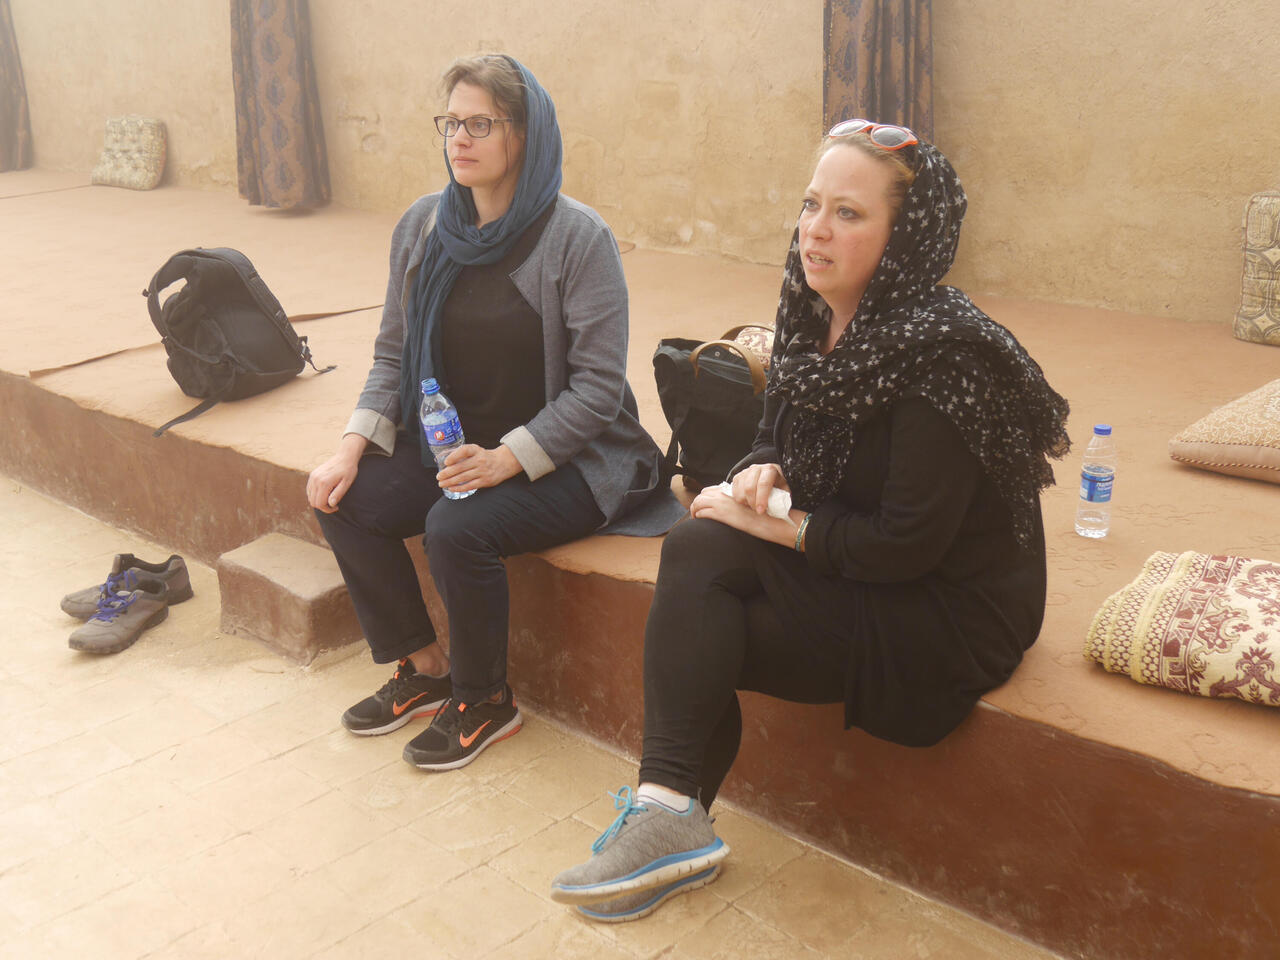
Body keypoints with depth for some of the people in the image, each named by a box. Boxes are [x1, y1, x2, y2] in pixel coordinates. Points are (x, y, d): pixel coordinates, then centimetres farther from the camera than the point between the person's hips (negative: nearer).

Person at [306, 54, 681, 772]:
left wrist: (506, 458, -25)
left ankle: (486, 701, -1)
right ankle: (425, 668, 10)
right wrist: (353, 447, -6)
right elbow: (393, 355, 8)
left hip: (564, 458, -6)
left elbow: (599, 386, -17)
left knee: (458, 527, -29)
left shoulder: (578, 239, -15)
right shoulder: (423, 227, 3)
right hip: (450, 442, 7)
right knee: (345, 501, -10)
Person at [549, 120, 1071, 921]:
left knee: (690, 633, -15)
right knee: (699, 547, -14)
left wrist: (778, 524, -16)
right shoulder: (816, 319, -1)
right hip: (858, 563, 8)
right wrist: (761, 472, -11)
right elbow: (785, 437, 12)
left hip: (951, 613, -7)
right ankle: (670, 810, -10)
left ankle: (673, 811, 4)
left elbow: (907, 545, -24)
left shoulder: (942, 353, -25)